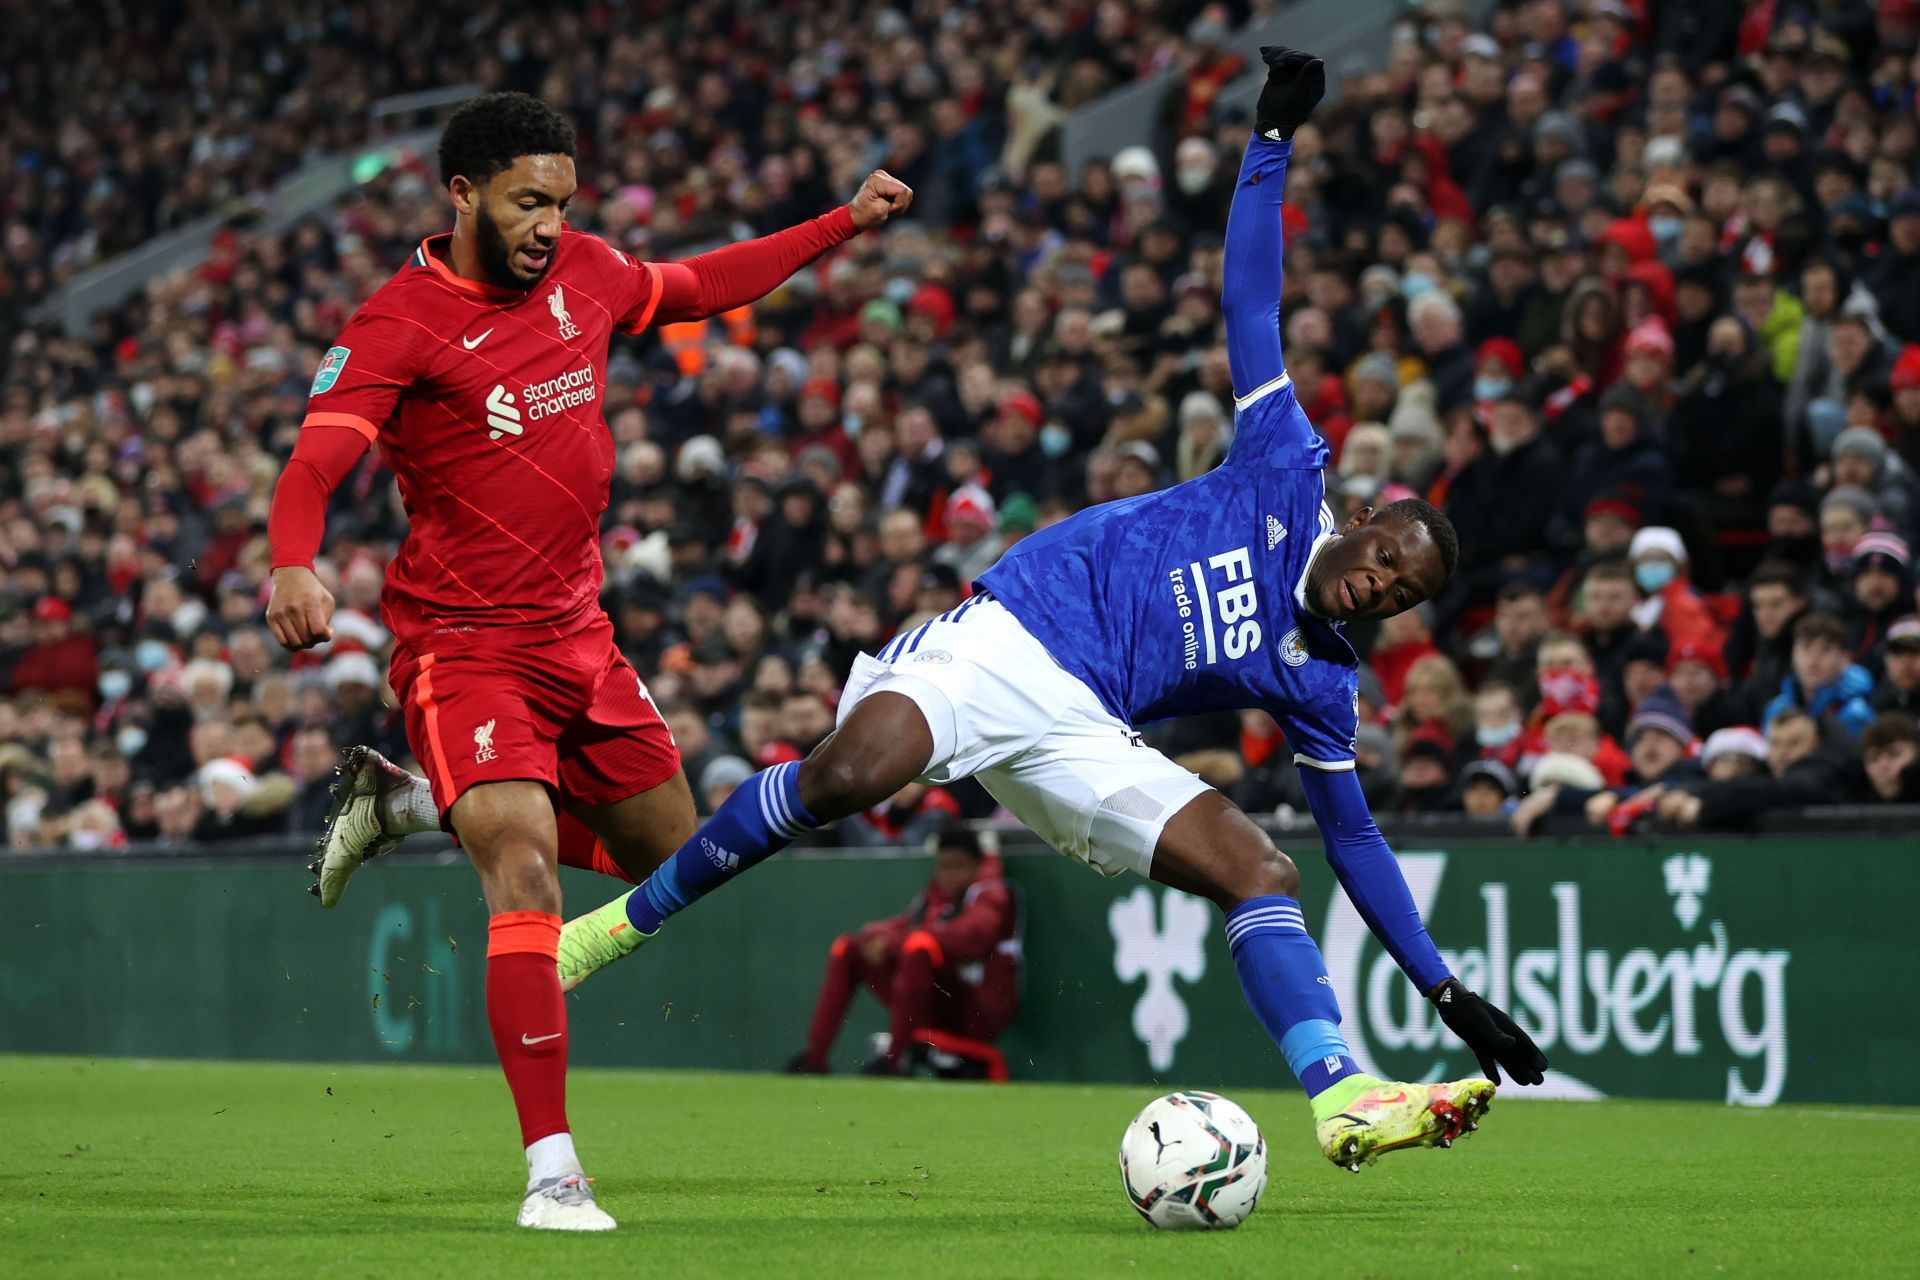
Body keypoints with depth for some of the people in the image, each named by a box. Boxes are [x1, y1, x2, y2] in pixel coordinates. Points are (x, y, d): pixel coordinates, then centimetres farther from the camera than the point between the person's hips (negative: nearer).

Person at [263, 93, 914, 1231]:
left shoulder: (586, 274, 4)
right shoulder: (399, 325, -16)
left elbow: (701, 287, 24)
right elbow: (317, 461, -27)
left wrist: (847, 224, 24)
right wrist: (295, 565, -48)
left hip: (578, 633, 7)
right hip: (463, 644, -7)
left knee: (670, 853, 17)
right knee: (525, 871, -24)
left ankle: (408, 804, 33)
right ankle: (554, 1172, -24)